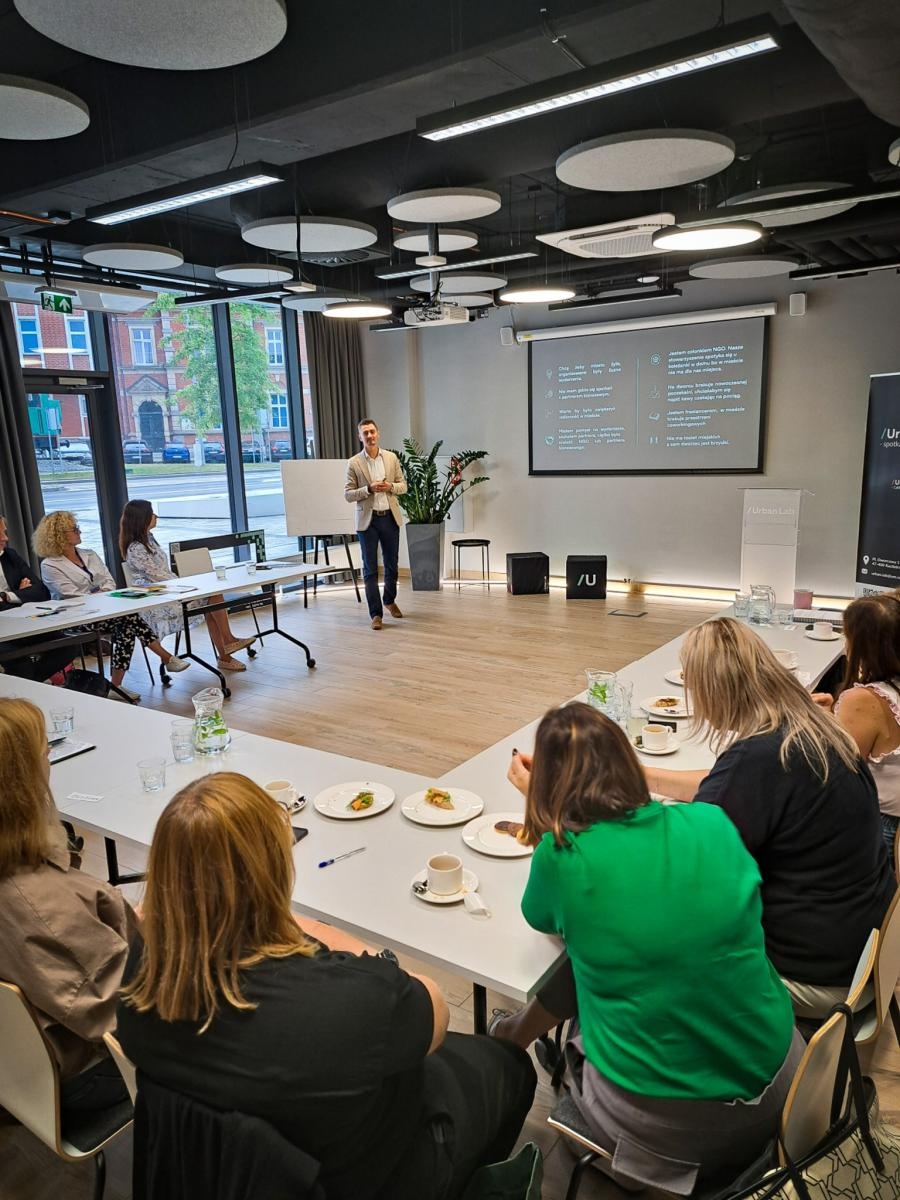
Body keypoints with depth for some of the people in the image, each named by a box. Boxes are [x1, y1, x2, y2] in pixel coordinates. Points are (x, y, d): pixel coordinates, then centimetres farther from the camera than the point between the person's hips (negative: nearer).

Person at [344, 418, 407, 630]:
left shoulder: (391, 458, 5)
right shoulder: (354, 463, -3)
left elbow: (403, 486, 9)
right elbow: (348, 495, -4)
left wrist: (390, 487, -12)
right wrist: (369, 489, -18)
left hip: (390, 517, 3)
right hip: (367, 520, -2)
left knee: (391, 564, 14)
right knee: (370, 569, 0)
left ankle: (389, 600, 37)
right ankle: (376, 613, 5)